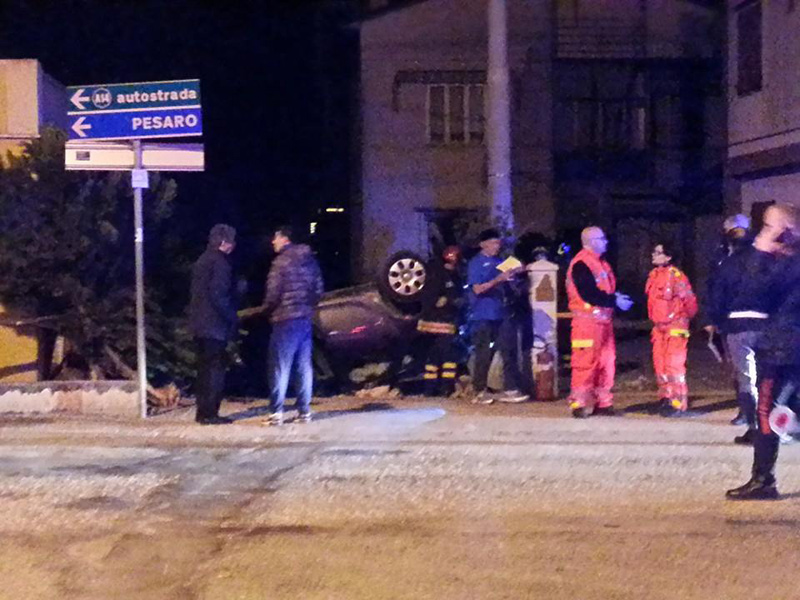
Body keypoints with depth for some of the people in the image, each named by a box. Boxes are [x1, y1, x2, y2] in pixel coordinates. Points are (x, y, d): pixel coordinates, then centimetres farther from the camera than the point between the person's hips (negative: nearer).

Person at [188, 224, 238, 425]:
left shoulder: (202, 260, 16)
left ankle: (203, 412, 18)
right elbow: (218, 295, -21)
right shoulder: (219, 262, -14)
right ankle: (209, 413, -4)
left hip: (200, 324, 9)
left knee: (205, 367, 14)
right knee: (215, 368, -5)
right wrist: (231, 318, -11)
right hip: (215, 325, -9)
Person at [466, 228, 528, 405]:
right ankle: (480, 392, 10)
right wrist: (498, 279, -23)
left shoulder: (499, 262, 13)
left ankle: (510, 390, 4)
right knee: (484, 355, -1)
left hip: (501, 314, 6)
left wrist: (514, 273, 1)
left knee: (509, 350, 1)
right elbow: (478, 289, -13)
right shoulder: (476, 263, -4)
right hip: (483, 316, -6)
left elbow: (505, 285, 20)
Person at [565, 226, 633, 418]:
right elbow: (589, 294, -21)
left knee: (607, 361, 10)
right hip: (587, 321, -9)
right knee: (586, 362, -8)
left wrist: (617, 297, 1)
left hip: (604, 320, 9)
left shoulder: (600, 263, 19)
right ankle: (578, 404, -3)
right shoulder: (581, 265, -13)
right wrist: (615, 301, -17)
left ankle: (603, 403, 18)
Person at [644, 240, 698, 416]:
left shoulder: (675, 275, -16)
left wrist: (685, 317, 0)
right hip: (659, 327, 8)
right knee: (660, 364, 11)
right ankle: (667, 400, 20)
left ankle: (678, 404, -4)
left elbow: (689, 299, -13)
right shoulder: (654, 275, 10)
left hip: (675, 327, -8)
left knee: (674, 365, -8)